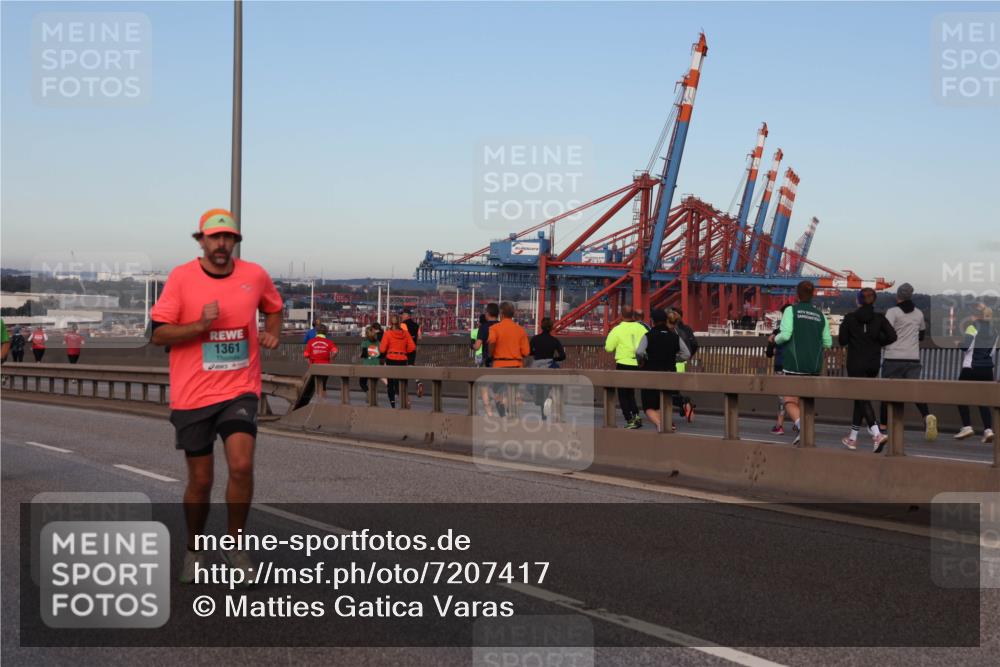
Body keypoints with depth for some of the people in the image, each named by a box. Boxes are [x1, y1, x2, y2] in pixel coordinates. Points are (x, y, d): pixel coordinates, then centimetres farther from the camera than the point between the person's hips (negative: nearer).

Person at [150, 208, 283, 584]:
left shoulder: (255, 275, 2)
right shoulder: (180, 278, -5)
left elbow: (273, 307, 23)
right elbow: (159, 334, -7)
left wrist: (273, 334, 4)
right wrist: (201, 324, -20)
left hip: (239, 390, 1)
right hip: (192, 395, -1)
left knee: (241, 466, -17)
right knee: (200, 481, 6)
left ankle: (234, 546, 3)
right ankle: (193, 551, 29)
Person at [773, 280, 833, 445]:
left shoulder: (791, 310, -3)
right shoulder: (820, 315, 9)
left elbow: (785, 335, -14)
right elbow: (828, 343, 9)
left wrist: (776, 339, 7)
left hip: (794, 363, -4)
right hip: (814, 365, 4)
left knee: (790, 402, -2)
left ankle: (801, 426, -29)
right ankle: (803, 437, 7)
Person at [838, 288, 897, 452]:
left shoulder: (850, 318, -6)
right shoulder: (879, 318, 0)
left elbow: (842, 341, -5)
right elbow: (892, 336, -10)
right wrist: (877, 343, 7)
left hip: (856, 364, -4)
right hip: (873, 364, 4)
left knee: (862, 399, -4)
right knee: (861, 398, 16)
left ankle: (877, 434, -24)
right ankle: (853, 438, 23)